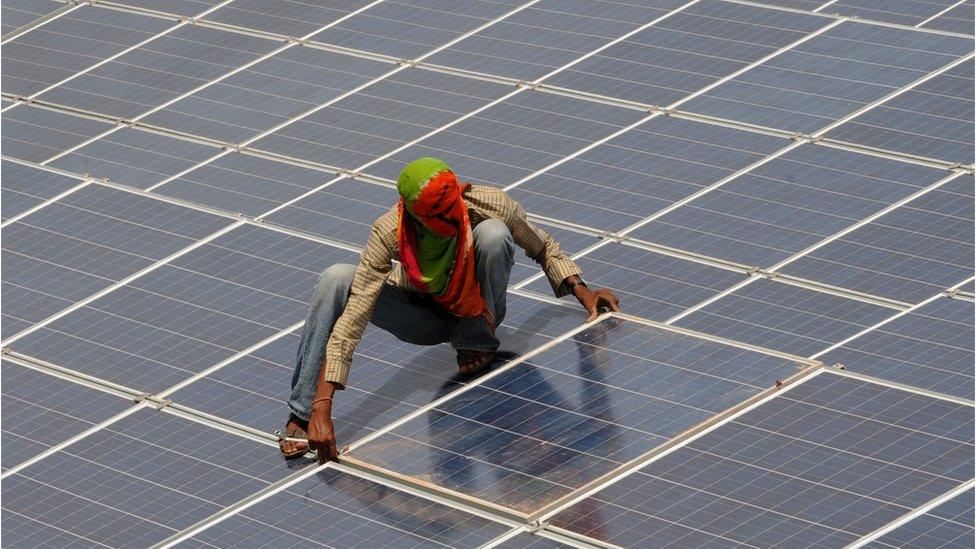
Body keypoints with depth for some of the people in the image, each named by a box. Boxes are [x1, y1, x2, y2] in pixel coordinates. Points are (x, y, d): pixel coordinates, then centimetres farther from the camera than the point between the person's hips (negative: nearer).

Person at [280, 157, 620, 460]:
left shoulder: (490, 204, -29)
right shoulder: (388, 233, -32)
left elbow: (542, 247, -5)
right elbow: (351, 321, -36)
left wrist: (581, 291, -17)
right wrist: (322, 408, -43)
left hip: (475, 311, 1)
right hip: (426, 319, -1)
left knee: (493, 233, -31)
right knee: (336, 280, -29)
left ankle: (477, 343, -6)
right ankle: (303, 414, -21)